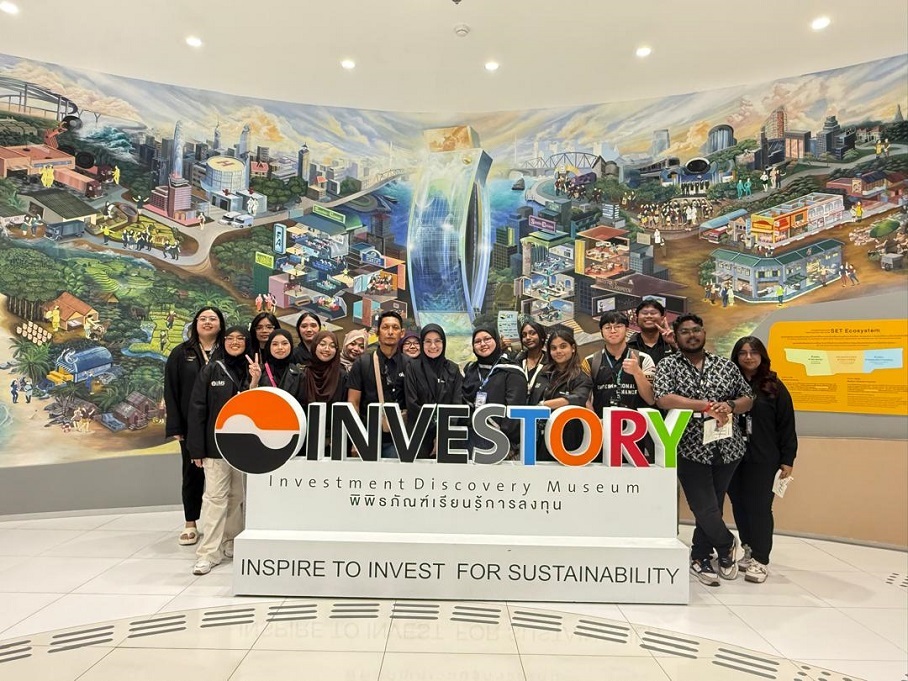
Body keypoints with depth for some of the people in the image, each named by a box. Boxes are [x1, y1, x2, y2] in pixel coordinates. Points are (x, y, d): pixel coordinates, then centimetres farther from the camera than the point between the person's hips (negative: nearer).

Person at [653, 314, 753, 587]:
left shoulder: (726, 365, 10)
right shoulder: (668, 365, -1)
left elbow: (748, 399, 13)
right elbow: (662, 399, -17)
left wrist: (730, 406, -10)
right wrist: (708, 406, -21)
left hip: (726, 448, 4)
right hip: (691, 449, -3)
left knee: (711, 507, 11)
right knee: (706, 510, -3)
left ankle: (700, 558, 31)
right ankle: (728, 544, 28)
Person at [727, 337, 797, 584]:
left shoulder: (774, 386, 0)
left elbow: (786, 426, 1)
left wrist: (787, 459, -1)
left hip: (764, 459, -2)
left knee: (759, 507, -1)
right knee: (739, 505, 10)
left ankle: (761, 560, 10)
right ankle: (749, 551, 26)